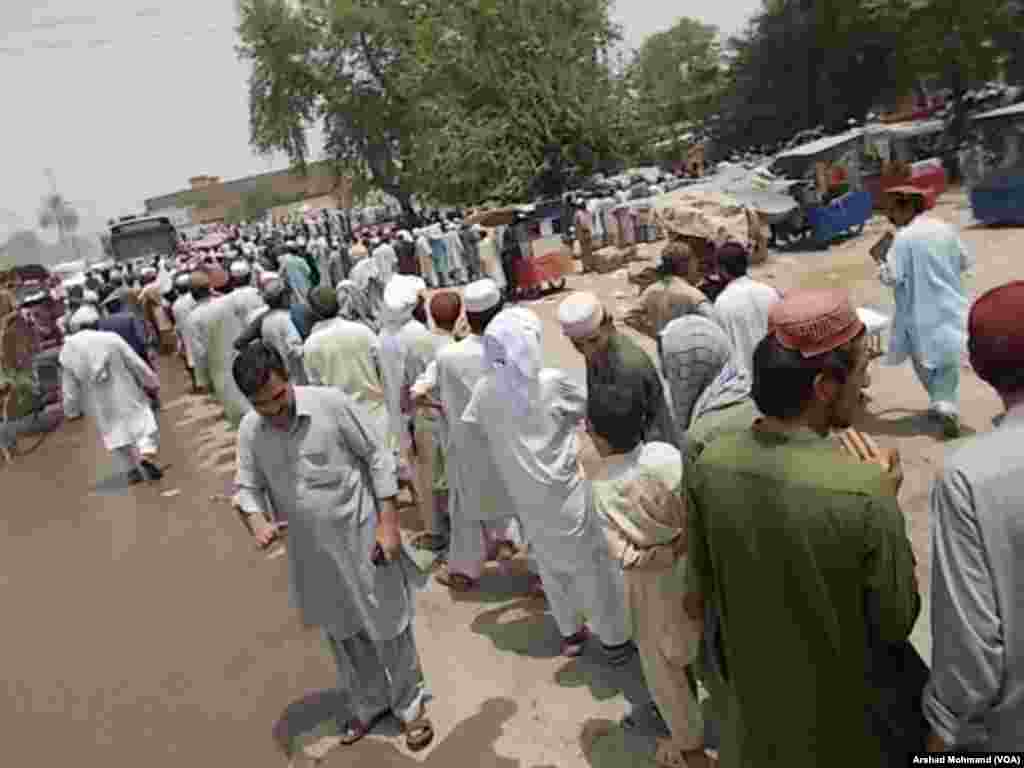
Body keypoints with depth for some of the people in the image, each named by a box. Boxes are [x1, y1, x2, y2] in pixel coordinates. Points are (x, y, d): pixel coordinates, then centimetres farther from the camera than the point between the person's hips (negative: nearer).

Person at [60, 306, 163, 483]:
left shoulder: (67, 350, -6)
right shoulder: (111, 339, -13)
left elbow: (69, 387, 1)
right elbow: (136, 364, -8)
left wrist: (73, 410, 14)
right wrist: (152, 383, 5)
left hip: (100, 406, 3)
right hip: (125, 394, -3)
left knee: (115, 433, 18)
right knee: (143, 423, 7)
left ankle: (131, 471, 25)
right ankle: (146, 455, -19)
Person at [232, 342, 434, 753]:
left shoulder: (331, 403, -18)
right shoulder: (250, 430, -7)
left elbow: (378, 458, -12)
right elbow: (248, 485, 5)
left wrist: (388, 523, -13)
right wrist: (257, 521, -18)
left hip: (361, 538, -4)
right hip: (312, 553, 4)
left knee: (388, 626, 9)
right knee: (342, 634, 21)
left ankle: (410, 705, 32)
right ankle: (369, 704, 44)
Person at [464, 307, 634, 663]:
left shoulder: (485, 389, -8)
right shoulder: (552, 382, -18)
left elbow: (471, 427, 4)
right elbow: (591, 410, -5)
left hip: (524, 494, 4)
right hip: (564, 490, -4)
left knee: (550, 564, 22)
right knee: (591, 563, 12)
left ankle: (570, 633, 36)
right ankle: (615, 640, 24)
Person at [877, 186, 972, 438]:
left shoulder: (905, 237, -16)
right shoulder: (946, 229, 3)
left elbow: (893, 276, -19)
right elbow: (965, 262, 13)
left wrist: (880, 268, 2)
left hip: (923, 313, -5)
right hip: (952, 309, 5)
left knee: (924, 360, 14)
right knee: (947, 362, 12)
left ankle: (943, 405, 20)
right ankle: (947, 406, 0)